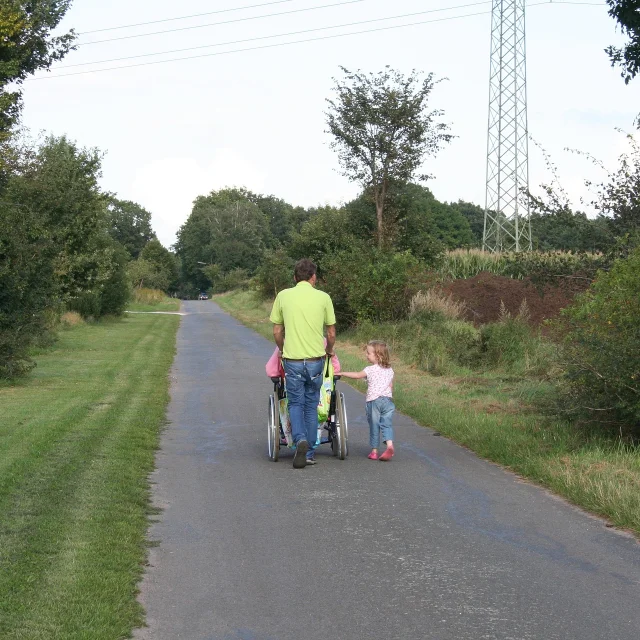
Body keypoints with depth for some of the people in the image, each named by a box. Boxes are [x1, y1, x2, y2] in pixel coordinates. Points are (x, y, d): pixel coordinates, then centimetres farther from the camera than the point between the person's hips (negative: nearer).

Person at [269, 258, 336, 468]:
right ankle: (310, 453, 15)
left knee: (295, 404, 10)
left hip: (292, 359, 0)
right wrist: (329, 350, 26)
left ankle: (300, 439, -15)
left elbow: (277, 331, 6)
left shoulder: (283, 296, 1)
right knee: (311, 406, 12)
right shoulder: (323, 297, 0)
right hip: (316, 359, 0)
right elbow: (331, 334, 6)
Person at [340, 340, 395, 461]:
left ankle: (374, 451, 11)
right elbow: (391, 387, 14)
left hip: (373, 400, -4)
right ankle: (389, 445, -25)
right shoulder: (389, 370, 11)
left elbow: (357, 375, -4)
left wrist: (342, 373, 4)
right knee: (387, 424, -1)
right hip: (387, 399, 4)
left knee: (374, 426, 5)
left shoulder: (370, 369, -6)